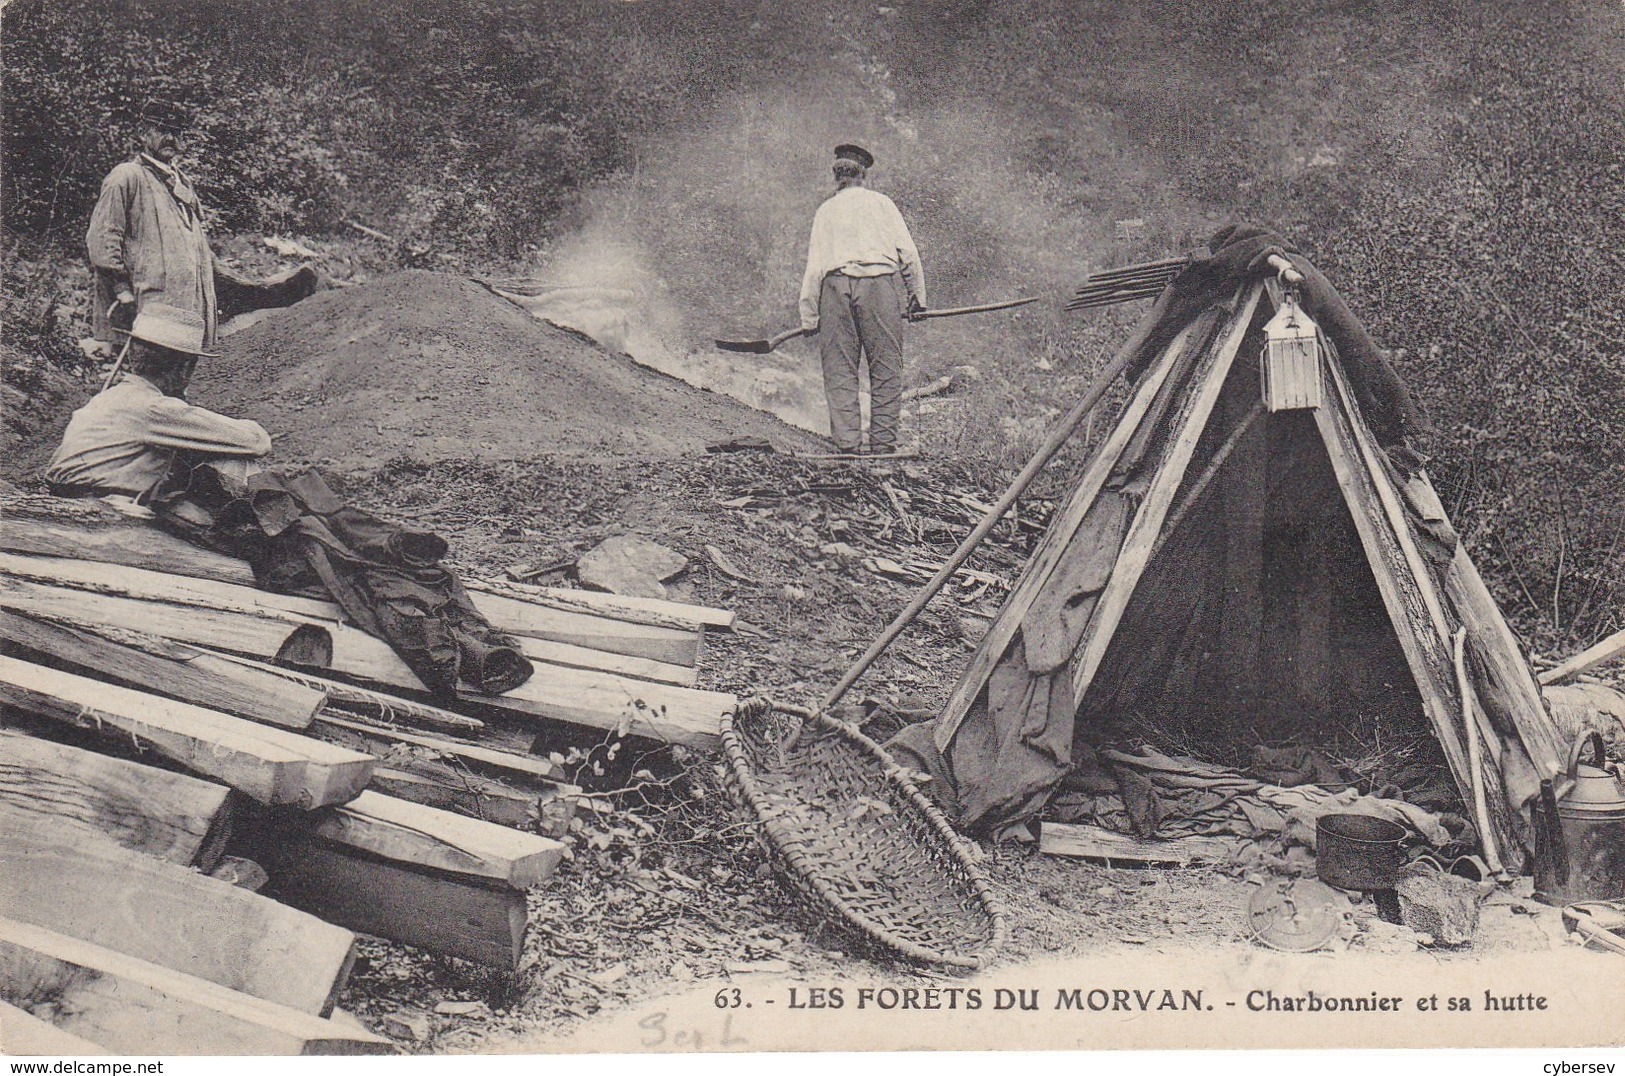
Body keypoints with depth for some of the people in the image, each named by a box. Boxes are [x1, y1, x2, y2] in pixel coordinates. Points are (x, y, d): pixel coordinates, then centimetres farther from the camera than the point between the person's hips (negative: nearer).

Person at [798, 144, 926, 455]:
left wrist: (809, 317, 10)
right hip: (880, 281, -1)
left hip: (836, 284, 1)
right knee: (885, 370, 1)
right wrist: (917, 297, 11)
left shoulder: (825, 210, 15)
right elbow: (908, 251, 5)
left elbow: (813, 266, 8)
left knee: (839, 371, 3)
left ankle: (846, 444, -4)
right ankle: (883, 444, -2)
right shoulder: (880, 202, 13)